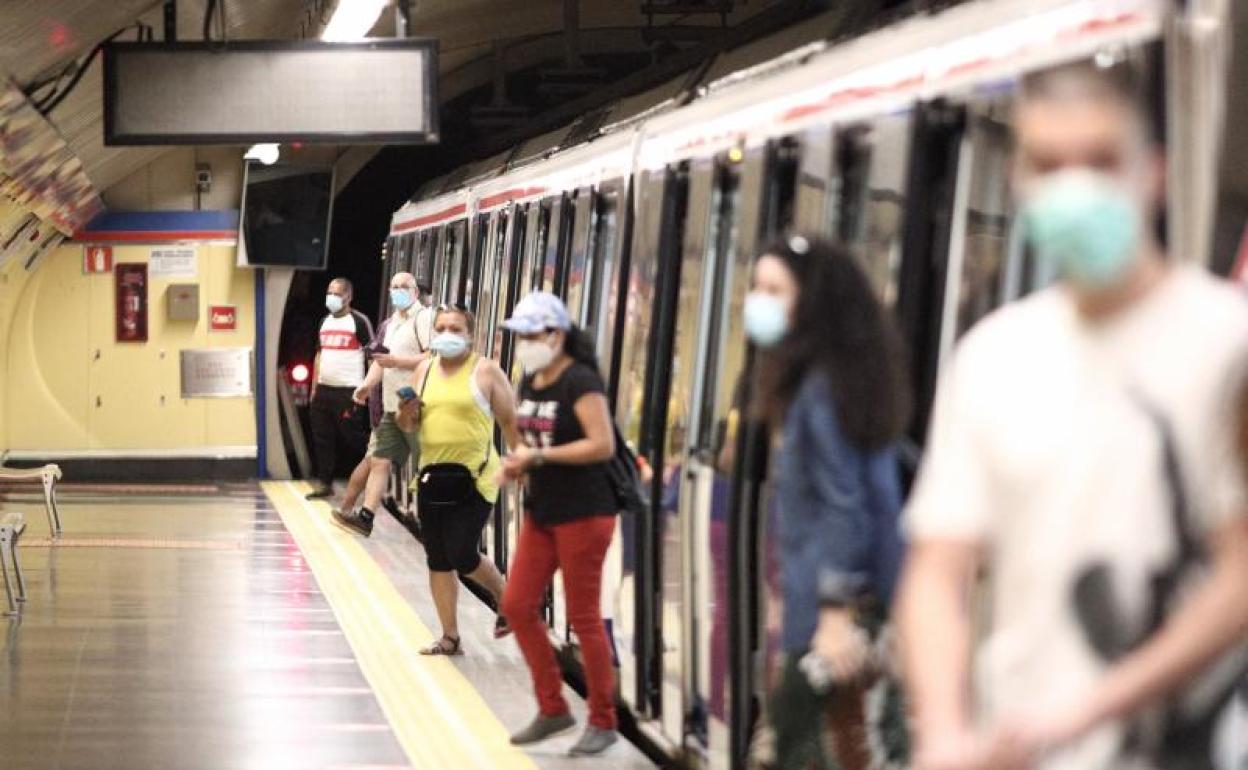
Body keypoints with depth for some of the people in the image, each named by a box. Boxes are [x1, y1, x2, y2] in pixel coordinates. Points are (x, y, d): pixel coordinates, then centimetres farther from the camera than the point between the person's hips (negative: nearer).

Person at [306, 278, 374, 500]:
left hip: (348, 390, -7)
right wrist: (314, 387, 15)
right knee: (322, 439, 8)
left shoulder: (359, 321, -7)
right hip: (324, 389, 7)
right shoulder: (325, 321, 14)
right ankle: (324, 483, 15)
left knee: (354, 437, -4)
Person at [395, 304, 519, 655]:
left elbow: (510, 422, -4)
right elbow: (408, 425, 18)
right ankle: (450, 637, 16)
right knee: (438, 561, 7)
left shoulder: (485, 371, -5)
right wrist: (407, 414, -5)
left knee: (462, 556, -10)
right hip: (432, 477, 6)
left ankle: (505, 599, 19)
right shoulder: (424, 370, 10)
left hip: (474, 478, -6)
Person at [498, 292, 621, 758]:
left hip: (583, 513, -9)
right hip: (542, 511, 9)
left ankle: (603, 723, 9)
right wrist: (518, 463, 2)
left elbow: (602, 445, -23)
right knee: (518, 605, 5)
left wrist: (539, 456, -22)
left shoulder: (579, 382, -15)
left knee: (584, 618, -3)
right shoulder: (531, 383, 11)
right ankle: (553, 709, 17)